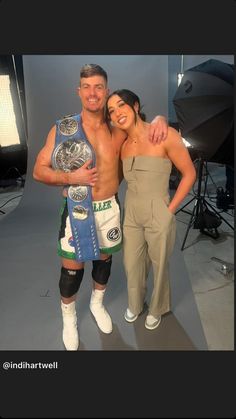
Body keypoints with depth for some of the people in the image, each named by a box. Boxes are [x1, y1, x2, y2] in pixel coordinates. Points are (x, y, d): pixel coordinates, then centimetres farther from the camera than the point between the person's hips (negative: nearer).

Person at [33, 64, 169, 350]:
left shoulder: (118, 131, -1)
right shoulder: (62, 129, -8)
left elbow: (143, 119, 16)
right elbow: (38, 171, -5)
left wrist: (159, 119, -9)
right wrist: (72, 178, -22)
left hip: (109, 209, 3)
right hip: (77, 211, -2)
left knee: (104, 260, 19)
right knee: (72, 269, 7)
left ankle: (97, 304, 48)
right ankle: (68, 317, 36)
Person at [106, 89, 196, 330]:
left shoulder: (166, 135, -15)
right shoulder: (121, 144, 1)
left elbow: (189, 174, -10)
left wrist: (170, 209, -10)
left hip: (158, 215, -4)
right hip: (130, 214, 5)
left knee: (159, 266, 15)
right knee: (132, 265, 18)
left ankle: (156, 309, 43)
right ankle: (135, 305, 47)